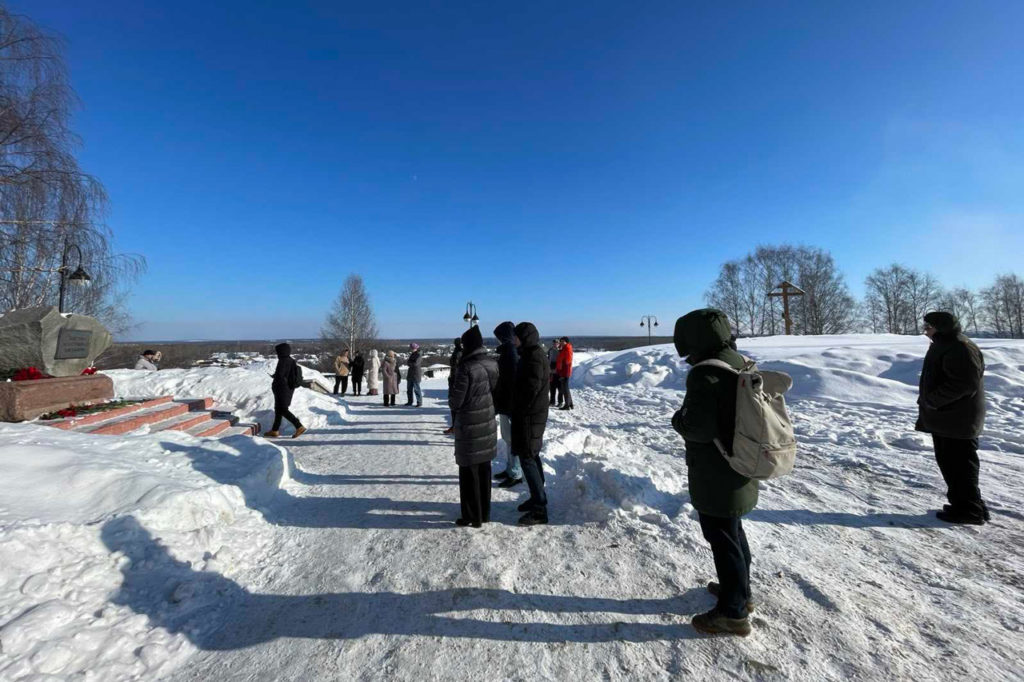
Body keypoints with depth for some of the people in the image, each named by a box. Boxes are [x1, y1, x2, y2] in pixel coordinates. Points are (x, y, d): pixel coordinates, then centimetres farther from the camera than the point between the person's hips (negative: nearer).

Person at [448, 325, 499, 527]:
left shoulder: (466, 368, -22)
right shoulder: (493, 364, -2)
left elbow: (455, 401, -16)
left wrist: (453, 400, 3)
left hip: (470, 428, -6)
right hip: (488, 425, 7)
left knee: (469, 473, 8)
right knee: (484, 470, 18)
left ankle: (472, 517, 18)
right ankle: (484, 513, 30)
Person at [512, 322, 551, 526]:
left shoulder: (534, 357, -20)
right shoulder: (531, 355, 12)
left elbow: (531, 388, -23)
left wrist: (519, 411, -11)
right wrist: (517, 410, 13)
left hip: (530, 416, -10)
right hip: (534, 415, 10)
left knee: (528, 459, -5)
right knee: (532, 456, 17)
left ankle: (539, 509, 1)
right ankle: (537, 498, 30)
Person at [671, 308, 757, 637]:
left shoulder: (705, 374, -25)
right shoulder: (741, 365, 4)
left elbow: (698, 427, -29)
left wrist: (677, 419, -10)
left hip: (716, 479, -9)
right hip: (740, 472, 9)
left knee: (722, 539, 6)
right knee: (733, 531, 25)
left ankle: (733, 613, 21)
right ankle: (739, 590, 43)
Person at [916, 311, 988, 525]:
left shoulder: (961, 349, -18)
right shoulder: (941, 347, 14)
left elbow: (964, 384, -26)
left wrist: (932, 401, -21)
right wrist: (926, 403, 15)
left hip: (958, 421, -10)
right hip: (943, 419, 10)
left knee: (959, 465, -2)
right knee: (948, 463, 17)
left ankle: (970, 511, 8)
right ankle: (961, 504, 28)